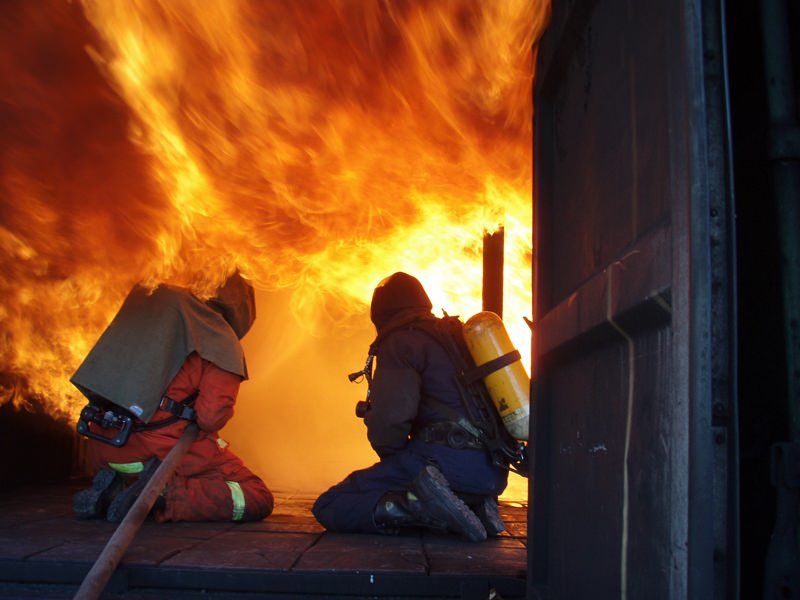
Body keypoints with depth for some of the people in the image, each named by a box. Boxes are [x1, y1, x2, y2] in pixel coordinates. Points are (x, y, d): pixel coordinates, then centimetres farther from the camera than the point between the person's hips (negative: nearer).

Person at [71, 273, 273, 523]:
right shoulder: (223, 342, -2)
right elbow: (211, 417, -13)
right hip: (163, 451, -7)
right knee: (259, 500, -1)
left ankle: (115, 488, 5)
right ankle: (166, 494, -16)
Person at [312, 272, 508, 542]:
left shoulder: (399, 343, 0)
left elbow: (391, 414, -16)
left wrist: (391, 457, 6)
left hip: (446, 457, -8)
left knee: (329, 508, -5)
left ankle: (417, 503, -24)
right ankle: (476, 507, 8)